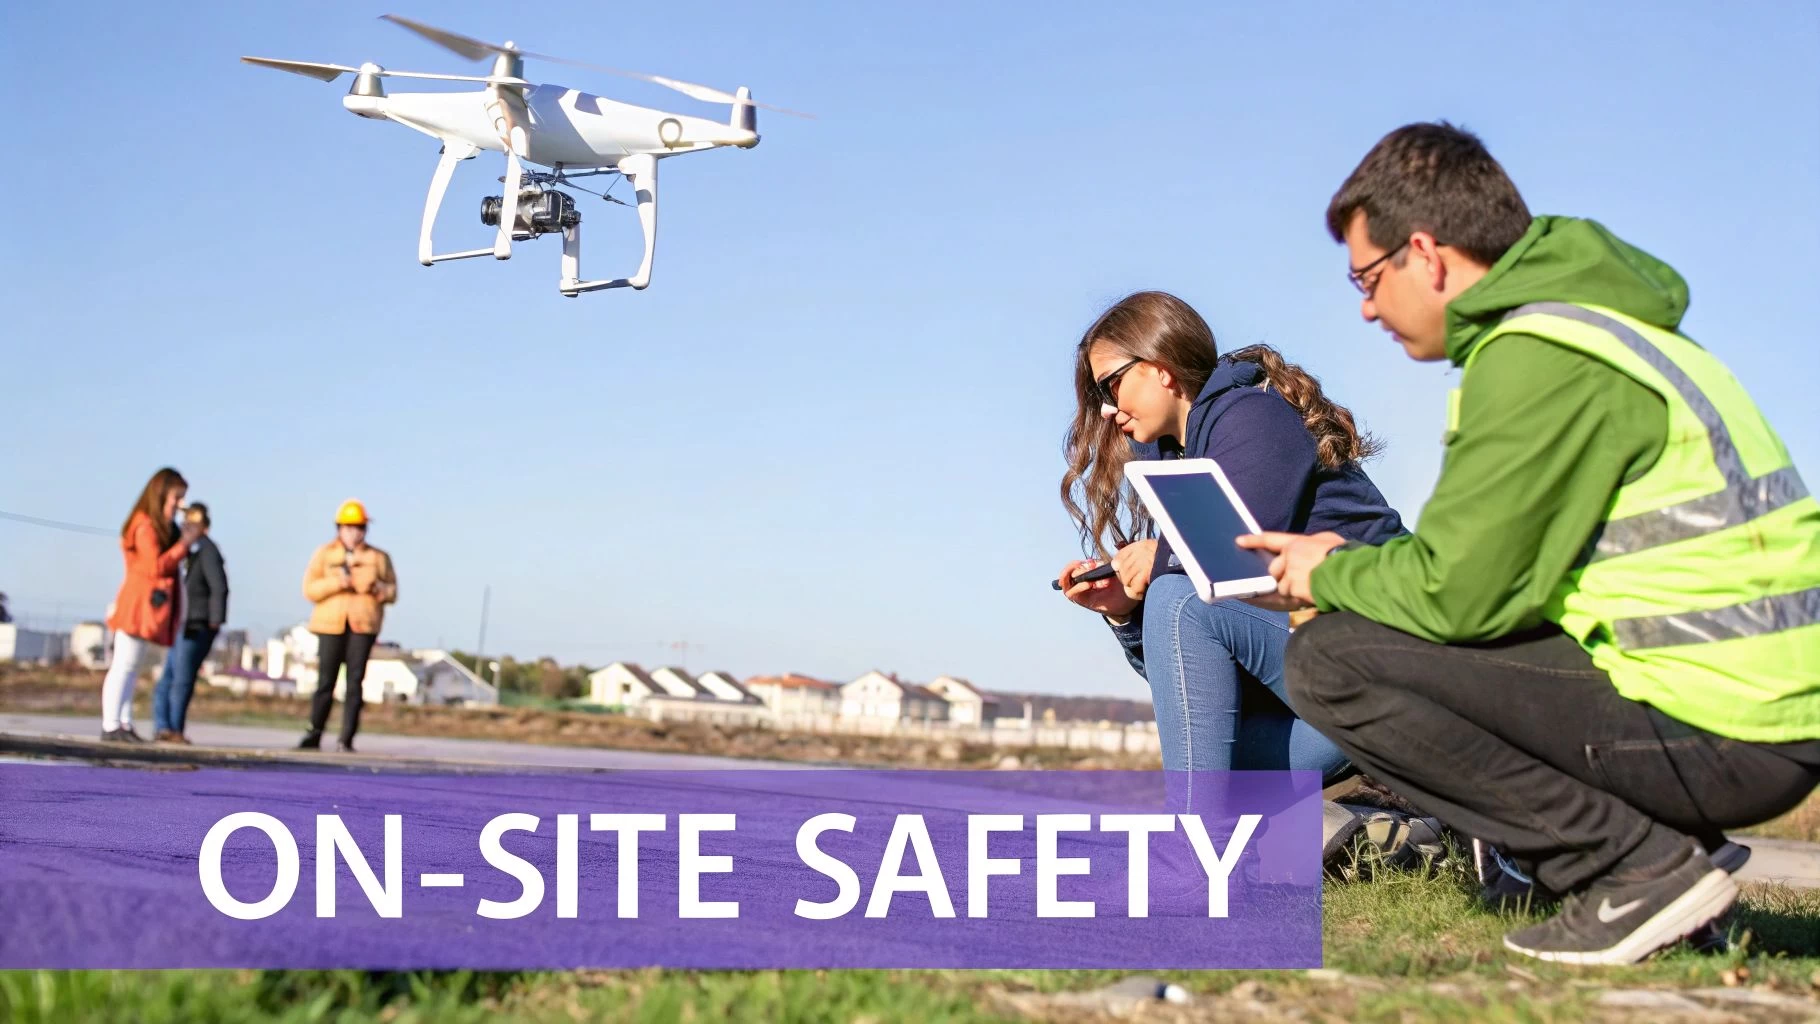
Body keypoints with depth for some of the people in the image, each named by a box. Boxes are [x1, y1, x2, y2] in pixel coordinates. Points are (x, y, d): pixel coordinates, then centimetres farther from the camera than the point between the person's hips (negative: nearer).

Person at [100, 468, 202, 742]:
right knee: (124, 665, -9)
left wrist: (183, 540, 4)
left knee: (130, 667, 7)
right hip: (139, 605, -10)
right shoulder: (145, 527, -11)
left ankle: (124, 724, 8)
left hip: (149, 608, 10)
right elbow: (155, 566, -18)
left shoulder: (162, 527, 19)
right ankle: (111, 725, -9)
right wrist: (184, 544, -14)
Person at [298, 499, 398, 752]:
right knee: (325, 681, -2)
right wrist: (336, 583, -14)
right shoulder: (324, 555, 9)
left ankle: (346, 740, -3)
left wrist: (379, 589, -10)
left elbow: (392, 591, 12)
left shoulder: (378, 558, 12)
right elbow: (309, 589, 1)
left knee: (355, 682, -4)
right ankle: (314, 736, 8)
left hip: (363, 626, 0)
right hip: (331, 625, 0)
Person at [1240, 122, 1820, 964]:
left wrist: (1331, 577, 2)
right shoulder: (1583, 320, 16)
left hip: (1719, 737, -10)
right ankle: (1658, 850, 12)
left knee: (1330, 661, -11)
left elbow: (1455, 592, -16)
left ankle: (1637, 866, -7)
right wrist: (1356, 563, 17)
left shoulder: (1537, 356, -15)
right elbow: (1511, 560, 21)